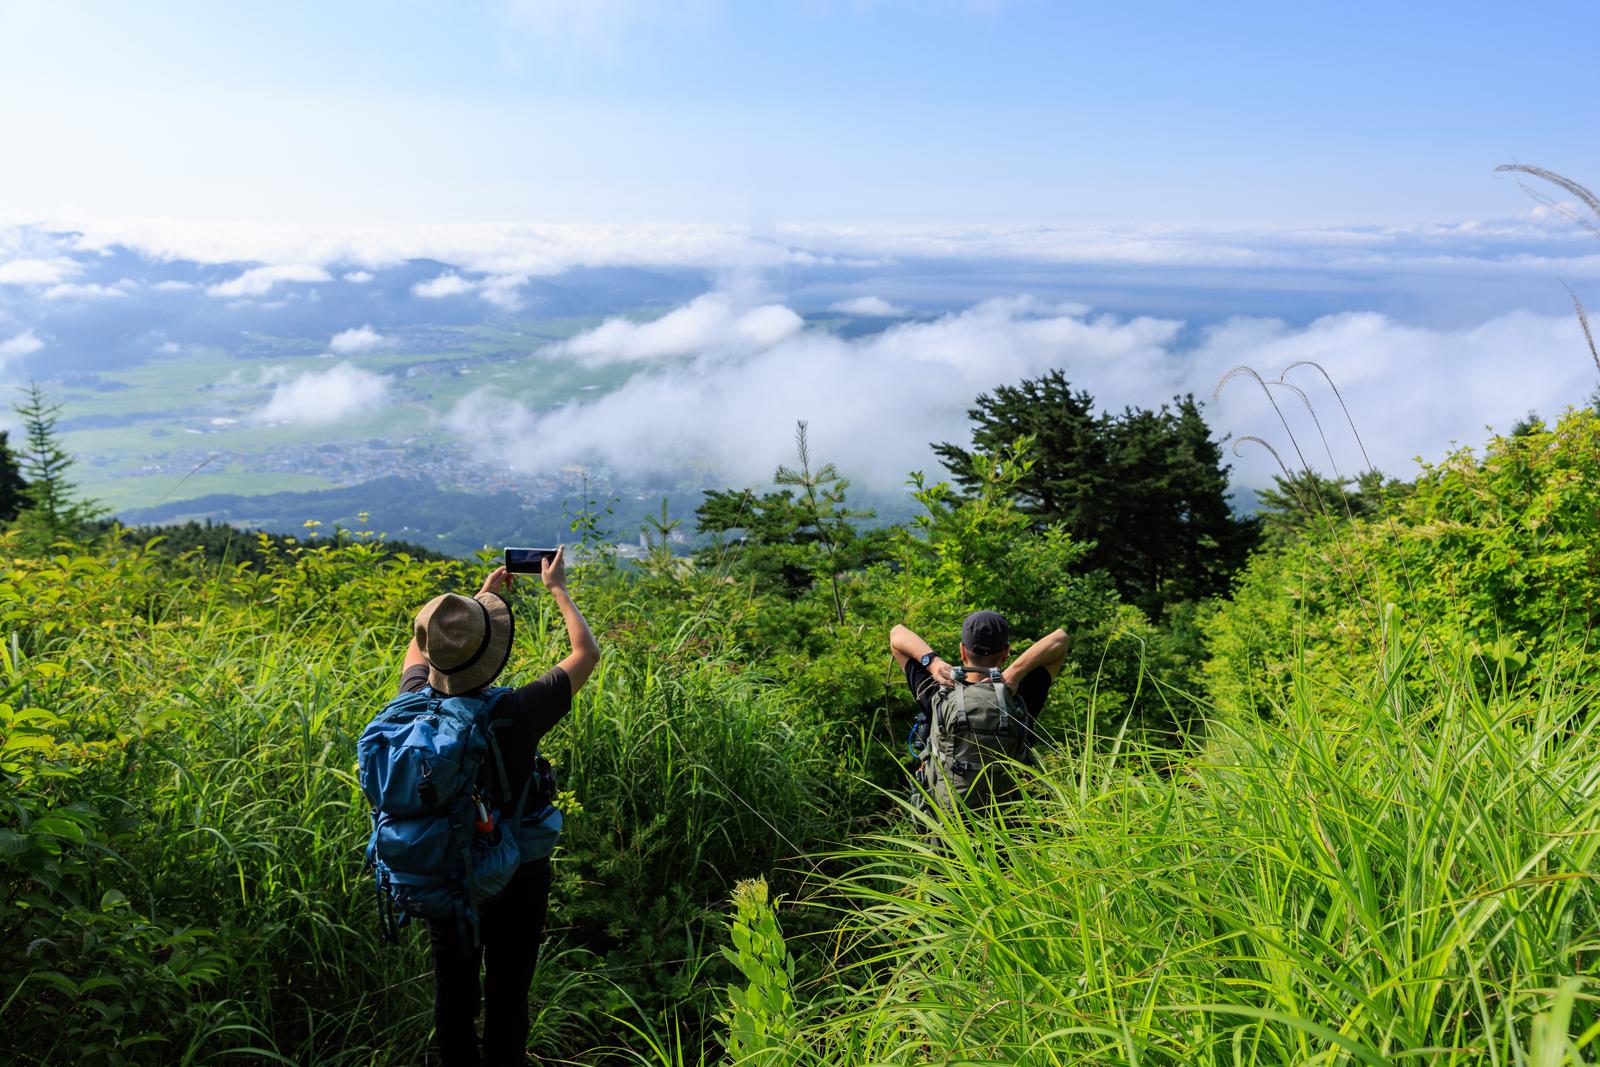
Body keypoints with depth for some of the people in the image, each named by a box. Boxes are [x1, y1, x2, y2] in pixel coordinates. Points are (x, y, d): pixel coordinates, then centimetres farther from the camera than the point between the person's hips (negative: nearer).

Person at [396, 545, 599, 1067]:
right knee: (507, 999, 13)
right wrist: (558, 589, 0)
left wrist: (482, 594, 16)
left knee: (452, 994, 19)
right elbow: (587, 652, -13)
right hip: (515, 882, -3)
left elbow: (418, 647, 9)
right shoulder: (518, 713, -28)